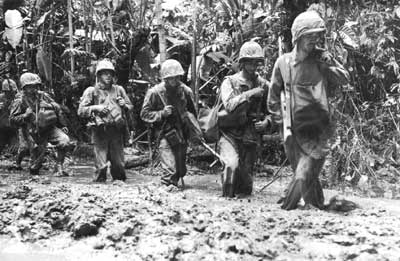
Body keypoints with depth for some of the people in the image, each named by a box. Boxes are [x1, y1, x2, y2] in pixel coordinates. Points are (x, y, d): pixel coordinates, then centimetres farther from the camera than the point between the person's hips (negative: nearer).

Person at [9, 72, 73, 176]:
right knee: (37, 158, -2)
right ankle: (33, 169, 34)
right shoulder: (20, 101, -5)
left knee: (65, 141, -19)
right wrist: (25, 116, -21)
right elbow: (12, 119, -5)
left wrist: (63, 125, 12)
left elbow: (58, 109, 11)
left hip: (50, 128, 3)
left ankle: (59, 167, -3)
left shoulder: (43, 96, 3)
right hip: (34, 133, -3)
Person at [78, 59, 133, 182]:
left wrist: (124, 105, -1)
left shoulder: (119, 90, 14)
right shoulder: (91, 91, 5)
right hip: (100, 131, -3)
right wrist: (96, 108, -12)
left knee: (119, 163, 5)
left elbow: (130, 106, 21)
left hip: (116, 131, 3)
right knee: (101, 165, -5)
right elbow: (81, 111, 1)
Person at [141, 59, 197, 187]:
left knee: (181, 171, 12)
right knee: (170, 170, -17)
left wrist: (189, 115, 3)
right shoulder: (155, 92, -9)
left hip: (182, 134, 5)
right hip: (165, 135, -4)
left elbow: (192, 111, 21)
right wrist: (162, 113, -17)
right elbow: (144, 114, -5)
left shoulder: (185, 91, 2)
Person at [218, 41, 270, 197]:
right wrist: (249, 94, -22)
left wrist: (266, 121, -5)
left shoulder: (263, 85, 6)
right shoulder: (230, 82, -2)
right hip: (230, 135, -3)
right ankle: (227, 197, -12)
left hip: (250, 139, 3)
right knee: (232, 165, -28)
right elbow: (229, 105, -18)